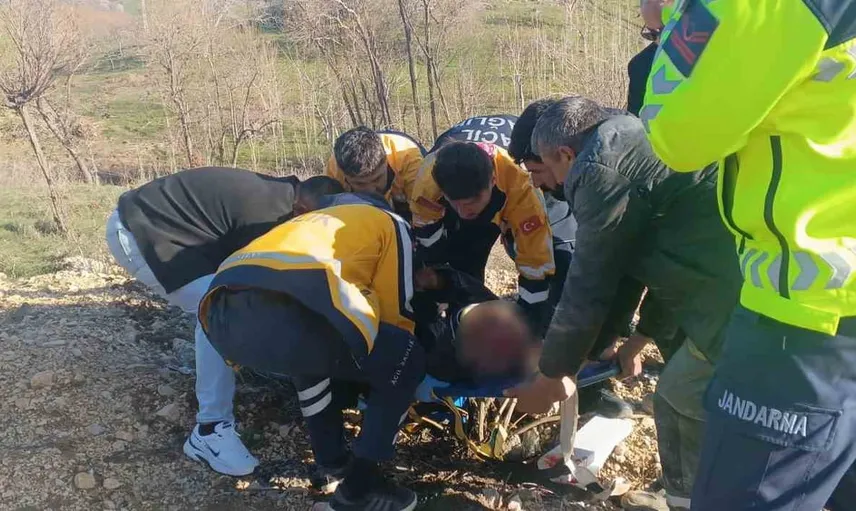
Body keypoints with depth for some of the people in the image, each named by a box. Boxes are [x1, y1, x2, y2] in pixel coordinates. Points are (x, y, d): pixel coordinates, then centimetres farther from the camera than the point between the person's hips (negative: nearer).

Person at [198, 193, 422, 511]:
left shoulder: (317, 220, 43)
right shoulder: (390, 223, 27)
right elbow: (396, 311, 24)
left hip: (222, 314, 8)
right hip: (289, 316, -7)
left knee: (314, 352, 38)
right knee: (405, 363, 16)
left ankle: (332, 461, 37)